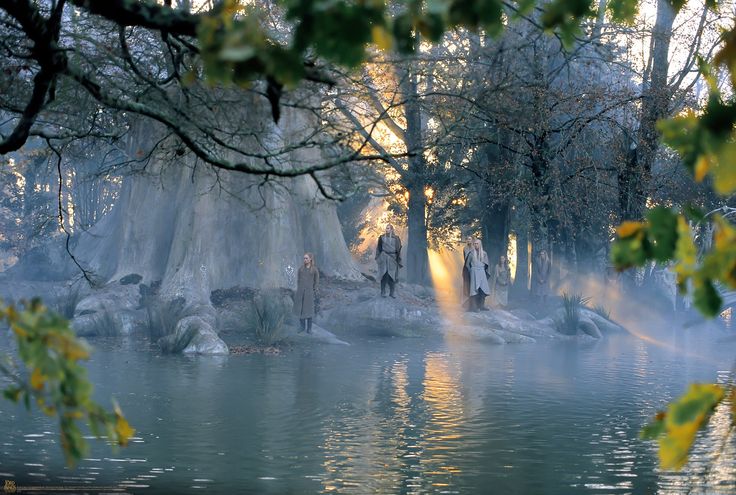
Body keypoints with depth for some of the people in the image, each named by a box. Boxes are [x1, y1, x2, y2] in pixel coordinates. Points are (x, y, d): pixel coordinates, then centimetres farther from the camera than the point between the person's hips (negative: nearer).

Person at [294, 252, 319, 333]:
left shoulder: (315, 270, -1)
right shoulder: (301, 268, 6)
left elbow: (316, 282, 3)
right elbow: (298, 279, 11)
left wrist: (312, 290, -2)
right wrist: (299, 289, 3)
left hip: (309, 292, -3)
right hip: (300, 292, 3)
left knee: (309, 310, 0)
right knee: (300, 309, 4)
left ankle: (309, 328, 9)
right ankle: (302, 326, 16)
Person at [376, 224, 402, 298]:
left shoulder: (396, 238, 1)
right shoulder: (382, 237, 4)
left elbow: (398, 250, 2)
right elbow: (379, 248, 9)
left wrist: (398, 260, -2)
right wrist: (377, 257, 2)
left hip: (392, 258, 0)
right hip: (383, 258, 0)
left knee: (392, 276, -1)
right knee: (384, 275, -3)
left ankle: (392, 292, 8)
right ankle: (383, 292, 2)